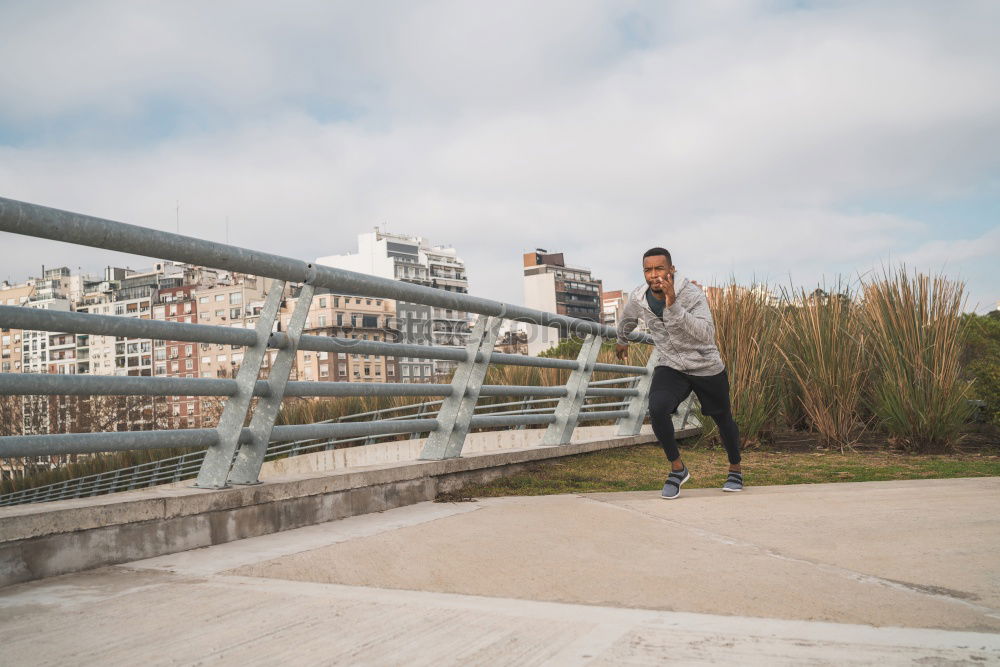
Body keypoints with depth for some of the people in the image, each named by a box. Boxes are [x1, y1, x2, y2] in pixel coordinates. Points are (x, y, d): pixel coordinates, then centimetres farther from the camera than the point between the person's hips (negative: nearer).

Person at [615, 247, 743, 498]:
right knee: (657, 409, -26)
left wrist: (673, 307, -52)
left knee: (723, 419, 15)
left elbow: (706, 334, -43)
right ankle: (677, 468, -6)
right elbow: (627, 319, 13)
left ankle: (735, 470, 44)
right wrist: (622, 340, 31)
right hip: (670, 366, 2)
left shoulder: (691, 294, -27)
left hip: (706, 367, -2)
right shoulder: (638, 298, -12)